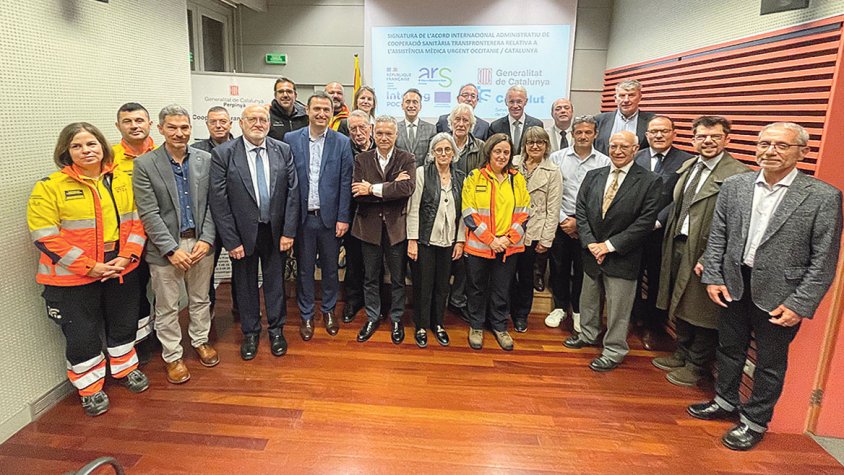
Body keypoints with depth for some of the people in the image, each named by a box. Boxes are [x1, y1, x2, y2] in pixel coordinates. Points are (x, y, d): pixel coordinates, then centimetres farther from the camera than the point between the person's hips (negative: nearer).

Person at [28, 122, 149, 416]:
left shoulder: (123, 181, 2)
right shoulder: (50, 187, -9)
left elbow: (137, 221, 4)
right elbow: (45, 236, -13)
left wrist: (127, 257, -10)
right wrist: (89, 267, -17)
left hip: (121, 270, 4)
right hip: (74, 277, -3)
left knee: (123, 324, 19)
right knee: (82, 334, 8)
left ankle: (125, 368, 42)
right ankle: (89, 387, 29)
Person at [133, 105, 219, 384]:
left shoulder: (205, 160, 2)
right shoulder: (145, 164, -6)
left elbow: (211, 204, 2)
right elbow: (148, 214, -10)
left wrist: (206, 239, -8)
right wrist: (172, 249, -15)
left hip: (201, 242, 3)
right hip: (166, 247, -2)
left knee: (201, 299, 17)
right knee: (167, 307, 9)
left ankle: (200, 341, 37)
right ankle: (172, 356, 26)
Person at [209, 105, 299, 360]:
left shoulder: (283, 151, -2)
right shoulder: (223, 154, -9)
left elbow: (292, 191, -2)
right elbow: (218, 200, -10)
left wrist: (289, 231, -6)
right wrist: (231, 240, -12)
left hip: (275, 231, 2)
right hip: (243, 233, -1)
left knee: (275, 281, 14)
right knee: (246, 284, 14)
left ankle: (276, 330, 33)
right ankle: (250, 333, 33)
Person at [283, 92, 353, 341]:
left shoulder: (342, 142, -1)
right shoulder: (291, 139, 0)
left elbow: (345, 183, -2)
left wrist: (343, 217, -6)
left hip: (330, 216, 0)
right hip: (302, 216, 0)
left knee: (330, 268, 12)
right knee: (304, 269, 11)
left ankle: (329, 310, 32)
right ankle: (306, 315, 26)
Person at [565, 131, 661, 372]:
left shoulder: (649, 182, -9)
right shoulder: (593, 176, 4)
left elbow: (645, 222, -15)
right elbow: (581, 211, 1)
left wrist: (610, 245, -17)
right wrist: (591, 243, -11)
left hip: (622, 257, -4)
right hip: (592, 252, 5)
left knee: (618, 307, 7)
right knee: (588, 299, 21)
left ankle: (614, 351, 25)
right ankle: (588, 334, 43)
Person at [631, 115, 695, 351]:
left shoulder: (686, 161, -4)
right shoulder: (635, 158, 4)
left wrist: (657, 221, -16)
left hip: (661, 233, -2)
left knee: (657, 282, 11)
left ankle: (653, 327, 29)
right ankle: (634, 319, 31)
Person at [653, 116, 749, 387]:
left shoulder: (738, 175, -16)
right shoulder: (688, 167, 11)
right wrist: (670, 240, 11)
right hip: (678, 245, 8)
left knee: (702, 311, 7)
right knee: (680, 305, 20)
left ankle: (696, 366, 26)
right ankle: (682, 354, 39)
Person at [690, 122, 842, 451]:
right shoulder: (734, 186, -1)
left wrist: (800, 304, -14)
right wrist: (713, 277, -2)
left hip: (778, 294, -3)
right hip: (733, 285, 4)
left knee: (770, 362, 13)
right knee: (729, 348, 20)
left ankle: (755, 421, 32)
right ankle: (725, 402, 41)